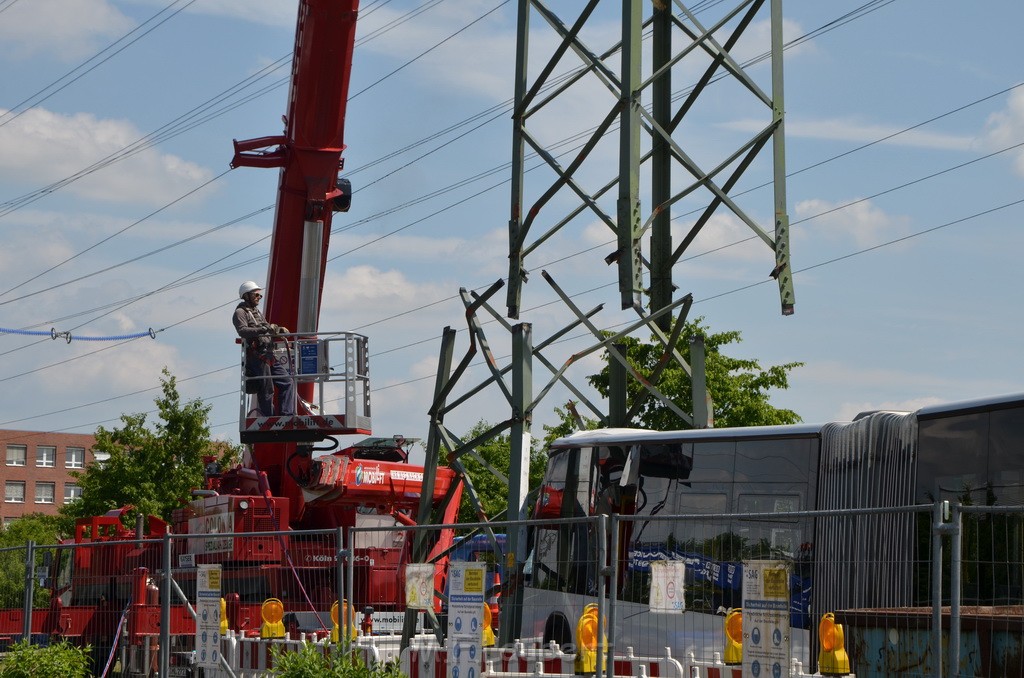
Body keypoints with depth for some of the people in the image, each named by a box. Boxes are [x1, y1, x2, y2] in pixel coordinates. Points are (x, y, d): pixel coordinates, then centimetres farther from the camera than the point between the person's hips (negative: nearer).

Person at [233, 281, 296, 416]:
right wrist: (264, 329, -29)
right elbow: (243, 331, -19)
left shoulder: (257, 312, 27)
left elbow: (268, 330, 32)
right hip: (256, 357, -9)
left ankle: (287, 415, -2)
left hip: (269, 356, 9)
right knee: (266, 390, -9)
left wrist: (279, 330, 11)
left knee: (288, 382, 0)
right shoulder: (240, 312, -1)